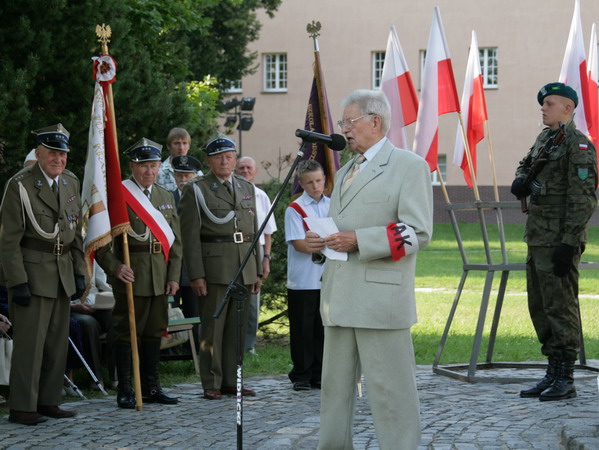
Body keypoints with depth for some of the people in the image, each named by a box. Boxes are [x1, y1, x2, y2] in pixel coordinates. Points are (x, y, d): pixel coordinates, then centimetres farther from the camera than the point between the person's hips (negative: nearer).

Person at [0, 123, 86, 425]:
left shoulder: (71, 183, 11)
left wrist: (79, 272, 11)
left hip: (63, 275, 7)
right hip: (32, 274, -7)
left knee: (57, 341, 9)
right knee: (30, 341, -8)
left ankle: (48, 401, 17)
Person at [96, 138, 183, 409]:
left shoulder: (166, 197, 14)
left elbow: (175, 241, 15)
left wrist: (174, 276, 6)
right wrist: (114, 267, -21)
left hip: (160, 276, 6)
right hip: (131, 275, -6)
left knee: (154, 331, 11)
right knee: (127, 332, -2)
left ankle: (151, 387, 19)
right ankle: (125, 391, 3)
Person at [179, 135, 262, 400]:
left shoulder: (247, 188, 16)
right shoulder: (196, 190, -1)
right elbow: (190, 236, -6)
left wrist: (257, 270, 14)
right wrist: (196, 275, -13)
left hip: (244, 267, 5)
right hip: (214, 267, -5)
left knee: (238, 327, 7)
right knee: (213, 327, -4)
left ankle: (232, 381, 14)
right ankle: (212, 384, 1)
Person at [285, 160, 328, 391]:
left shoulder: (333, 206, 11)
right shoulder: (295, 209, -5)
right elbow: (299, 244, -12)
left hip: (328, 279, 4)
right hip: (303, 281, -4)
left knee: (323, 327, 7)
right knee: (302, 329, 0)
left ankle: (318, 374, 15)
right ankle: (301, 375, 8)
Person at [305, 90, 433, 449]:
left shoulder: (409, 166, -1)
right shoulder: (345, 173, 25)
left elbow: (418, 232, -11)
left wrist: (359, 241, -18)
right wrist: (320, 241, 9)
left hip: (381, 295, -8)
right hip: (340, 296, 8)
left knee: (389, 386, -7)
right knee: (336, 385, 10)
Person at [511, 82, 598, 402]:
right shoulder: (544, 138, 15)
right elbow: (526, 165, 31)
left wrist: (568, 244, -21)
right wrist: (520, 181, 6)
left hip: (559, 240, -10)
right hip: (537, 239, 10)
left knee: (560, 307, -6)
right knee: (540, 307, 13)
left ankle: (565, 380, 0)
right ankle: (553, 374, 20)